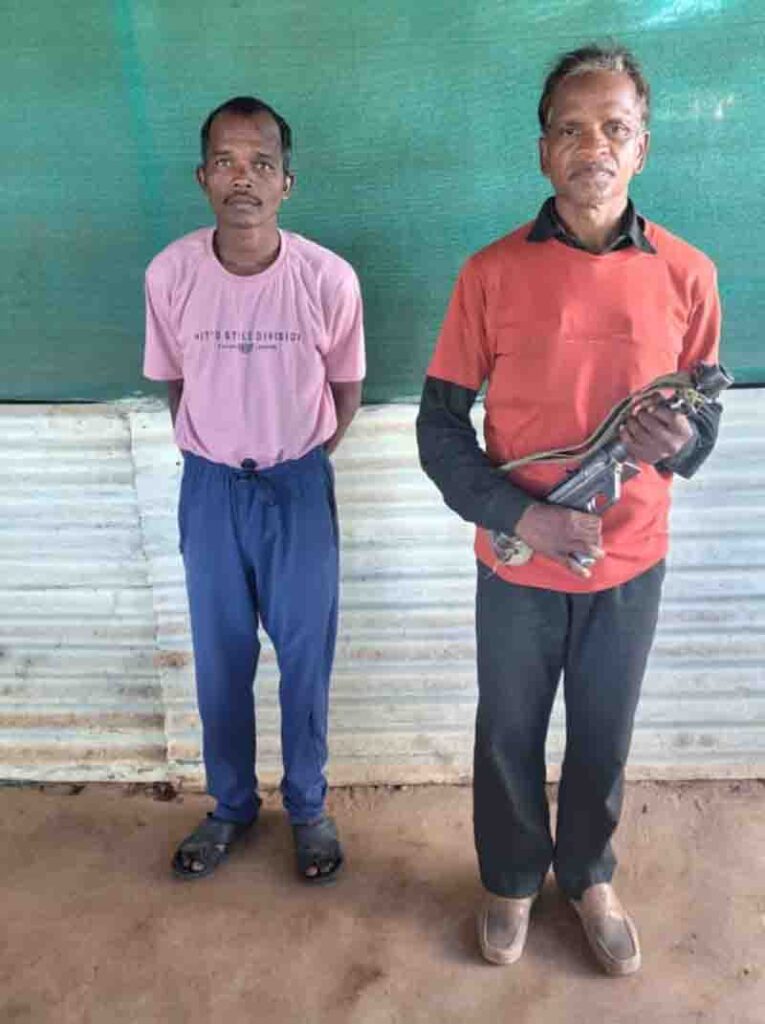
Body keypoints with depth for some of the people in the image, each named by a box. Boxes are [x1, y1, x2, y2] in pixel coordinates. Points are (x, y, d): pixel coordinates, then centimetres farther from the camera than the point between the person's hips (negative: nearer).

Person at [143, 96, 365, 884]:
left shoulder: (329, 278, -15)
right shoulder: (169, 273, -11)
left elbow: (345, 389, 1)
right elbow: (174, 382, 5)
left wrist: (299, 462, 7)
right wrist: (212, 457, 9)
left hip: (299, 485, -1)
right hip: (209, 486, 2)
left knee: (306, 657, 11)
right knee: (220, 660, 14)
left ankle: (308, 806, 34)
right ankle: (231, 804, 37)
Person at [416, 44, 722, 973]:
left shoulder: (686, 275, -5)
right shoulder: (492, 273, -9)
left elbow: (704, 419, 4)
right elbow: (440, 427, -7)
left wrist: (679, 442, -21)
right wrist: (521, 516, -20)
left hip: (630, 565, 1)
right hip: (517, 566, -1)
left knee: (603, 739, 19)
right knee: (509, 738, 17)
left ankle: (589, 877, 48)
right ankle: (511, 880, 45)